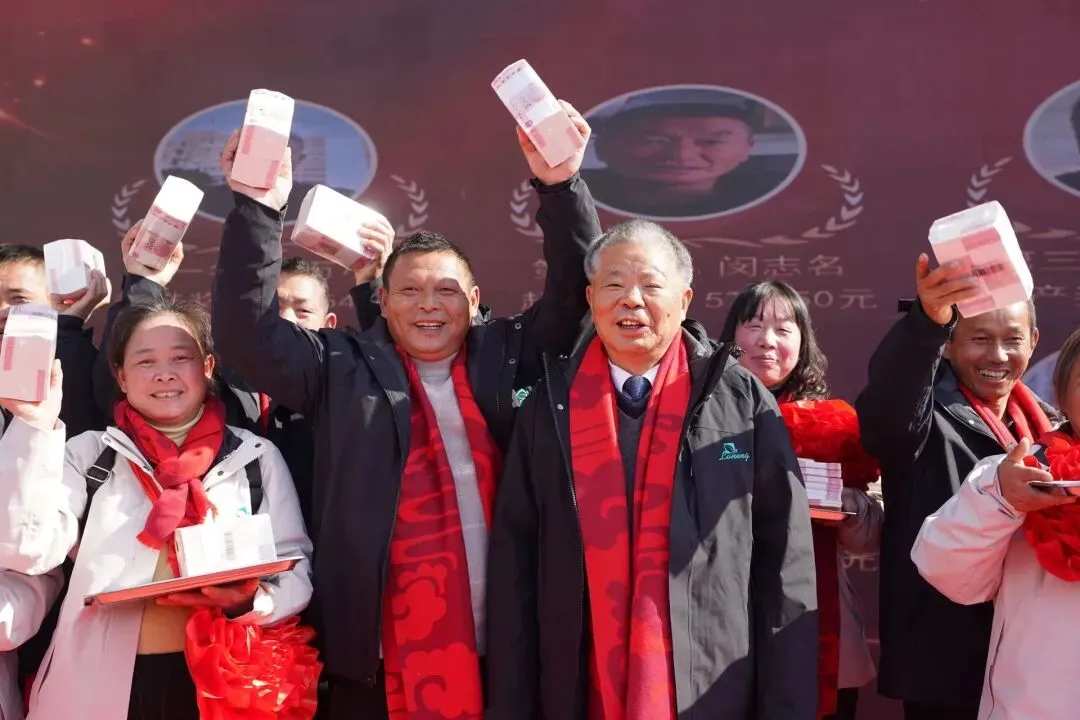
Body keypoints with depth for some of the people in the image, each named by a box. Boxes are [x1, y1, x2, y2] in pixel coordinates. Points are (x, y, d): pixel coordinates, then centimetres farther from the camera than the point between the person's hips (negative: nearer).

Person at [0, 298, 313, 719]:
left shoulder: (256, 457, 2)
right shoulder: (89, 455, 3)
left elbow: (296, 570, 1)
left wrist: (251, 600, -20)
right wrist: (36, 429, -16)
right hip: (103, 682, 0)